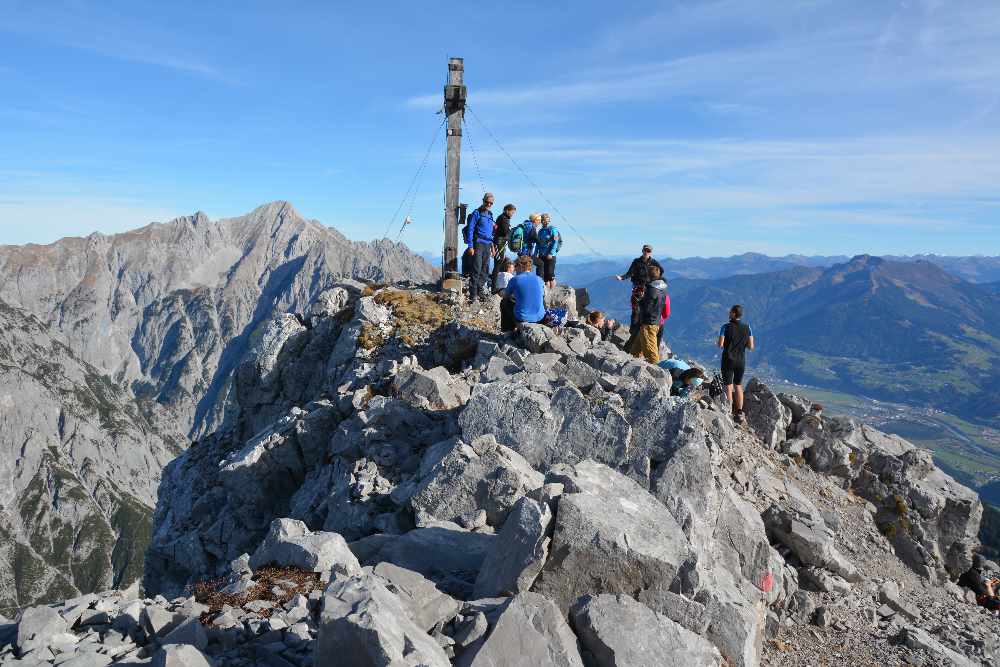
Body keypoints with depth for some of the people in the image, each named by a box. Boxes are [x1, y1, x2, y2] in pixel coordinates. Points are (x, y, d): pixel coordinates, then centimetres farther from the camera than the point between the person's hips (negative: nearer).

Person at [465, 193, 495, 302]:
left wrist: (492, 246, 19)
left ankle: (479, 293, 18)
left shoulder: (490, 214, 18)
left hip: (487, 245, 7)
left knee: (485, 270, 9)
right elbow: (470, 230, -7)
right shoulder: (476, 213, -3)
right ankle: (473, 296, -11)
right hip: (478, 244, -7)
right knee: (477, 270, -12)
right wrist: (470, 246, -14)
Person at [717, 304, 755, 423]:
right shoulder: (747, 327, -2)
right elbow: (751, 346, -3)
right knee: (738, 386, 17)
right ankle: (739, 413, 15)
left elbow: (720, 345, -16)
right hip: (741, 361, 4)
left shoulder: (726, 327, -13)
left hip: (728, 360, -4)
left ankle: (729, 414, 5)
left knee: (728, 387, 5)